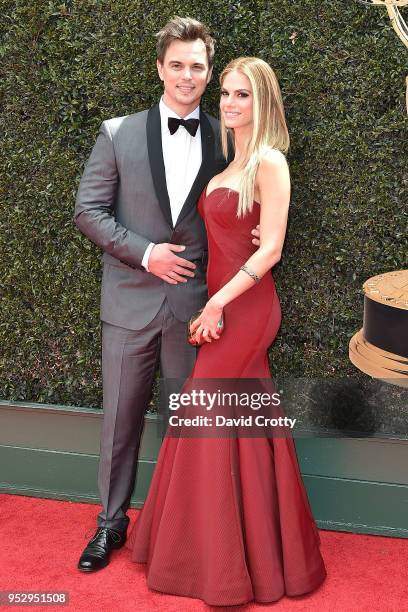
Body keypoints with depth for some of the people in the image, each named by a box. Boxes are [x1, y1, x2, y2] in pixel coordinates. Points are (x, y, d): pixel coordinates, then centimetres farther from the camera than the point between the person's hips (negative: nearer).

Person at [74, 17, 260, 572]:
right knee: (121, 418, 10)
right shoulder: (119, 134, -1)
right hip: (132, 301, 0)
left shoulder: (225, 142, 2)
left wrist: (250, 238, -10)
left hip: (195, 303, 1)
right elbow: (88, 210, -2)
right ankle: (111, 522, 28)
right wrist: (145, 253, -13)